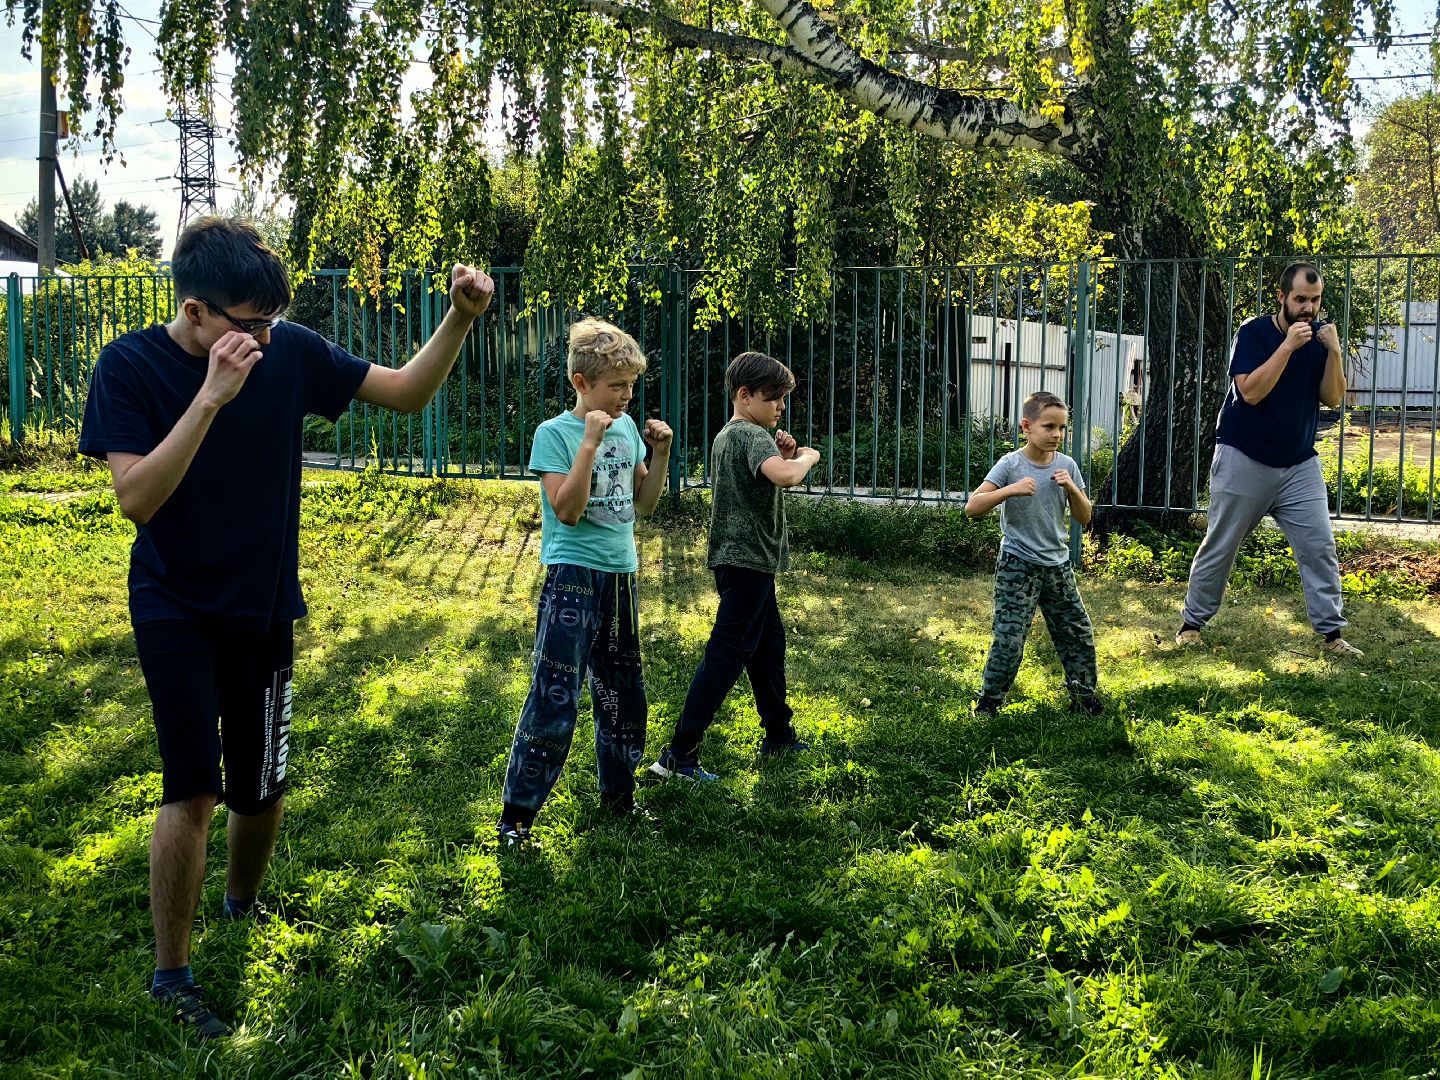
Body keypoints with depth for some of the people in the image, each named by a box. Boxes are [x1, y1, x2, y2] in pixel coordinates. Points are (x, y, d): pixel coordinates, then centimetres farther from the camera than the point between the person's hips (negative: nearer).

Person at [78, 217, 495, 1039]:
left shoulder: (290, 352, -8)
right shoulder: (130, 367, -15)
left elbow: (407, 392, 0)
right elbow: (137, 497, -25)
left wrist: (461, 319, -17)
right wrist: (212, 395, -34)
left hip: (265, 608, 4)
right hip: (175, 607, -3)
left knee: (263, 786, 12)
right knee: (194, 786, -14)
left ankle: (243, 904, 43)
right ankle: (172, 974, 4)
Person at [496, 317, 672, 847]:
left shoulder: (626, 427, 9)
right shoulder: (555, 433, -9)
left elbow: (643, 504, 15)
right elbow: (567, 511, -19)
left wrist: (660, 453, 0)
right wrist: (590, 443, -22)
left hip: (621, 578, 7)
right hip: (573, 580, -7)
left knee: (624, 696, 16)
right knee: (553, 700, -9)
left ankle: (619, 796, 32)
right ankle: (516, 815, 0)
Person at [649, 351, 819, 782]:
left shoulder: (727, 435, 14)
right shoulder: (754, 436, -16)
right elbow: (785, 477, -36)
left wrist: (782, 455, 6)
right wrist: (807, 456, -16)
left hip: (735, 557, 10)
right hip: (749, 560, -10)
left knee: (769, 642, 20)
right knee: (727, 654, -10)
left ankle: (779, 735, 32)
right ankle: (679, 754, -11)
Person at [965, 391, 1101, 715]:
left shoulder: (1067, 465, 2)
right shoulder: (1010, 465, -11)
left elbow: (1084, 518, 5)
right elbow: (972, 507, -18)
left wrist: (1071, 487, -12)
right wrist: (1010, 490, -29)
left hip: (1057, 565, 5)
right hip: (1018, 566, -5)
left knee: (1079, 633, 10)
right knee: (1010, 639, -8)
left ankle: (1084, 695, 27)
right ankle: (988, 701, 7)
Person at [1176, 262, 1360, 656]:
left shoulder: (1321, 336, 2)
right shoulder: (1254, 332, -10)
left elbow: (1333, 398, -3)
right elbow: (1250, 391, -22)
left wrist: (1334, 352, -17)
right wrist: (1288, 346, -27)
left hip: (1299, 464, 4)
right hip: (1244, 460, -4)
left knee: (1319, 547, -1)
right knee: (1220, 547, 3)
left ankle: (1331, 633, 6)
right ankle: (1192, 623, 16)